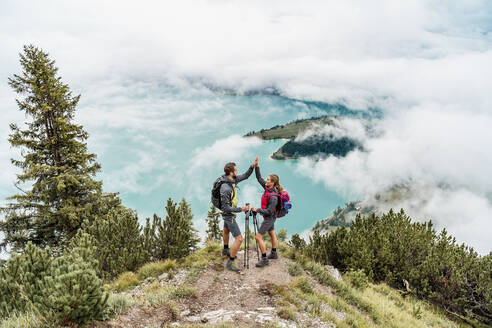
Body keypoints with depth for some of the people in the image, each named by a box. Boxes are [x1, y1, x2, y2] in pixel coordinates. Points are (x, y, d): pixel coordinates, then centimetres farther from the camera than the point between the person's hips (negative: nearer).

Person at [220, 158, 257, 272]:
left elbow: (245, 176, 3)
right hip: (229, 215, -10)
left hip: (228, 214, 10)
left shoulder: (233, 179, -9)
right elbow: (226, 208, -31)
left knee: (226, 230, 31)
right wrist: (241, 209, -34)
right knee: (239, 239, -8)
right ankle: (230, 262, 6)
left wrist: (252, 166, -12)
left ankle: (225, 251, 57)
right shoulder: (225, 188, -35)